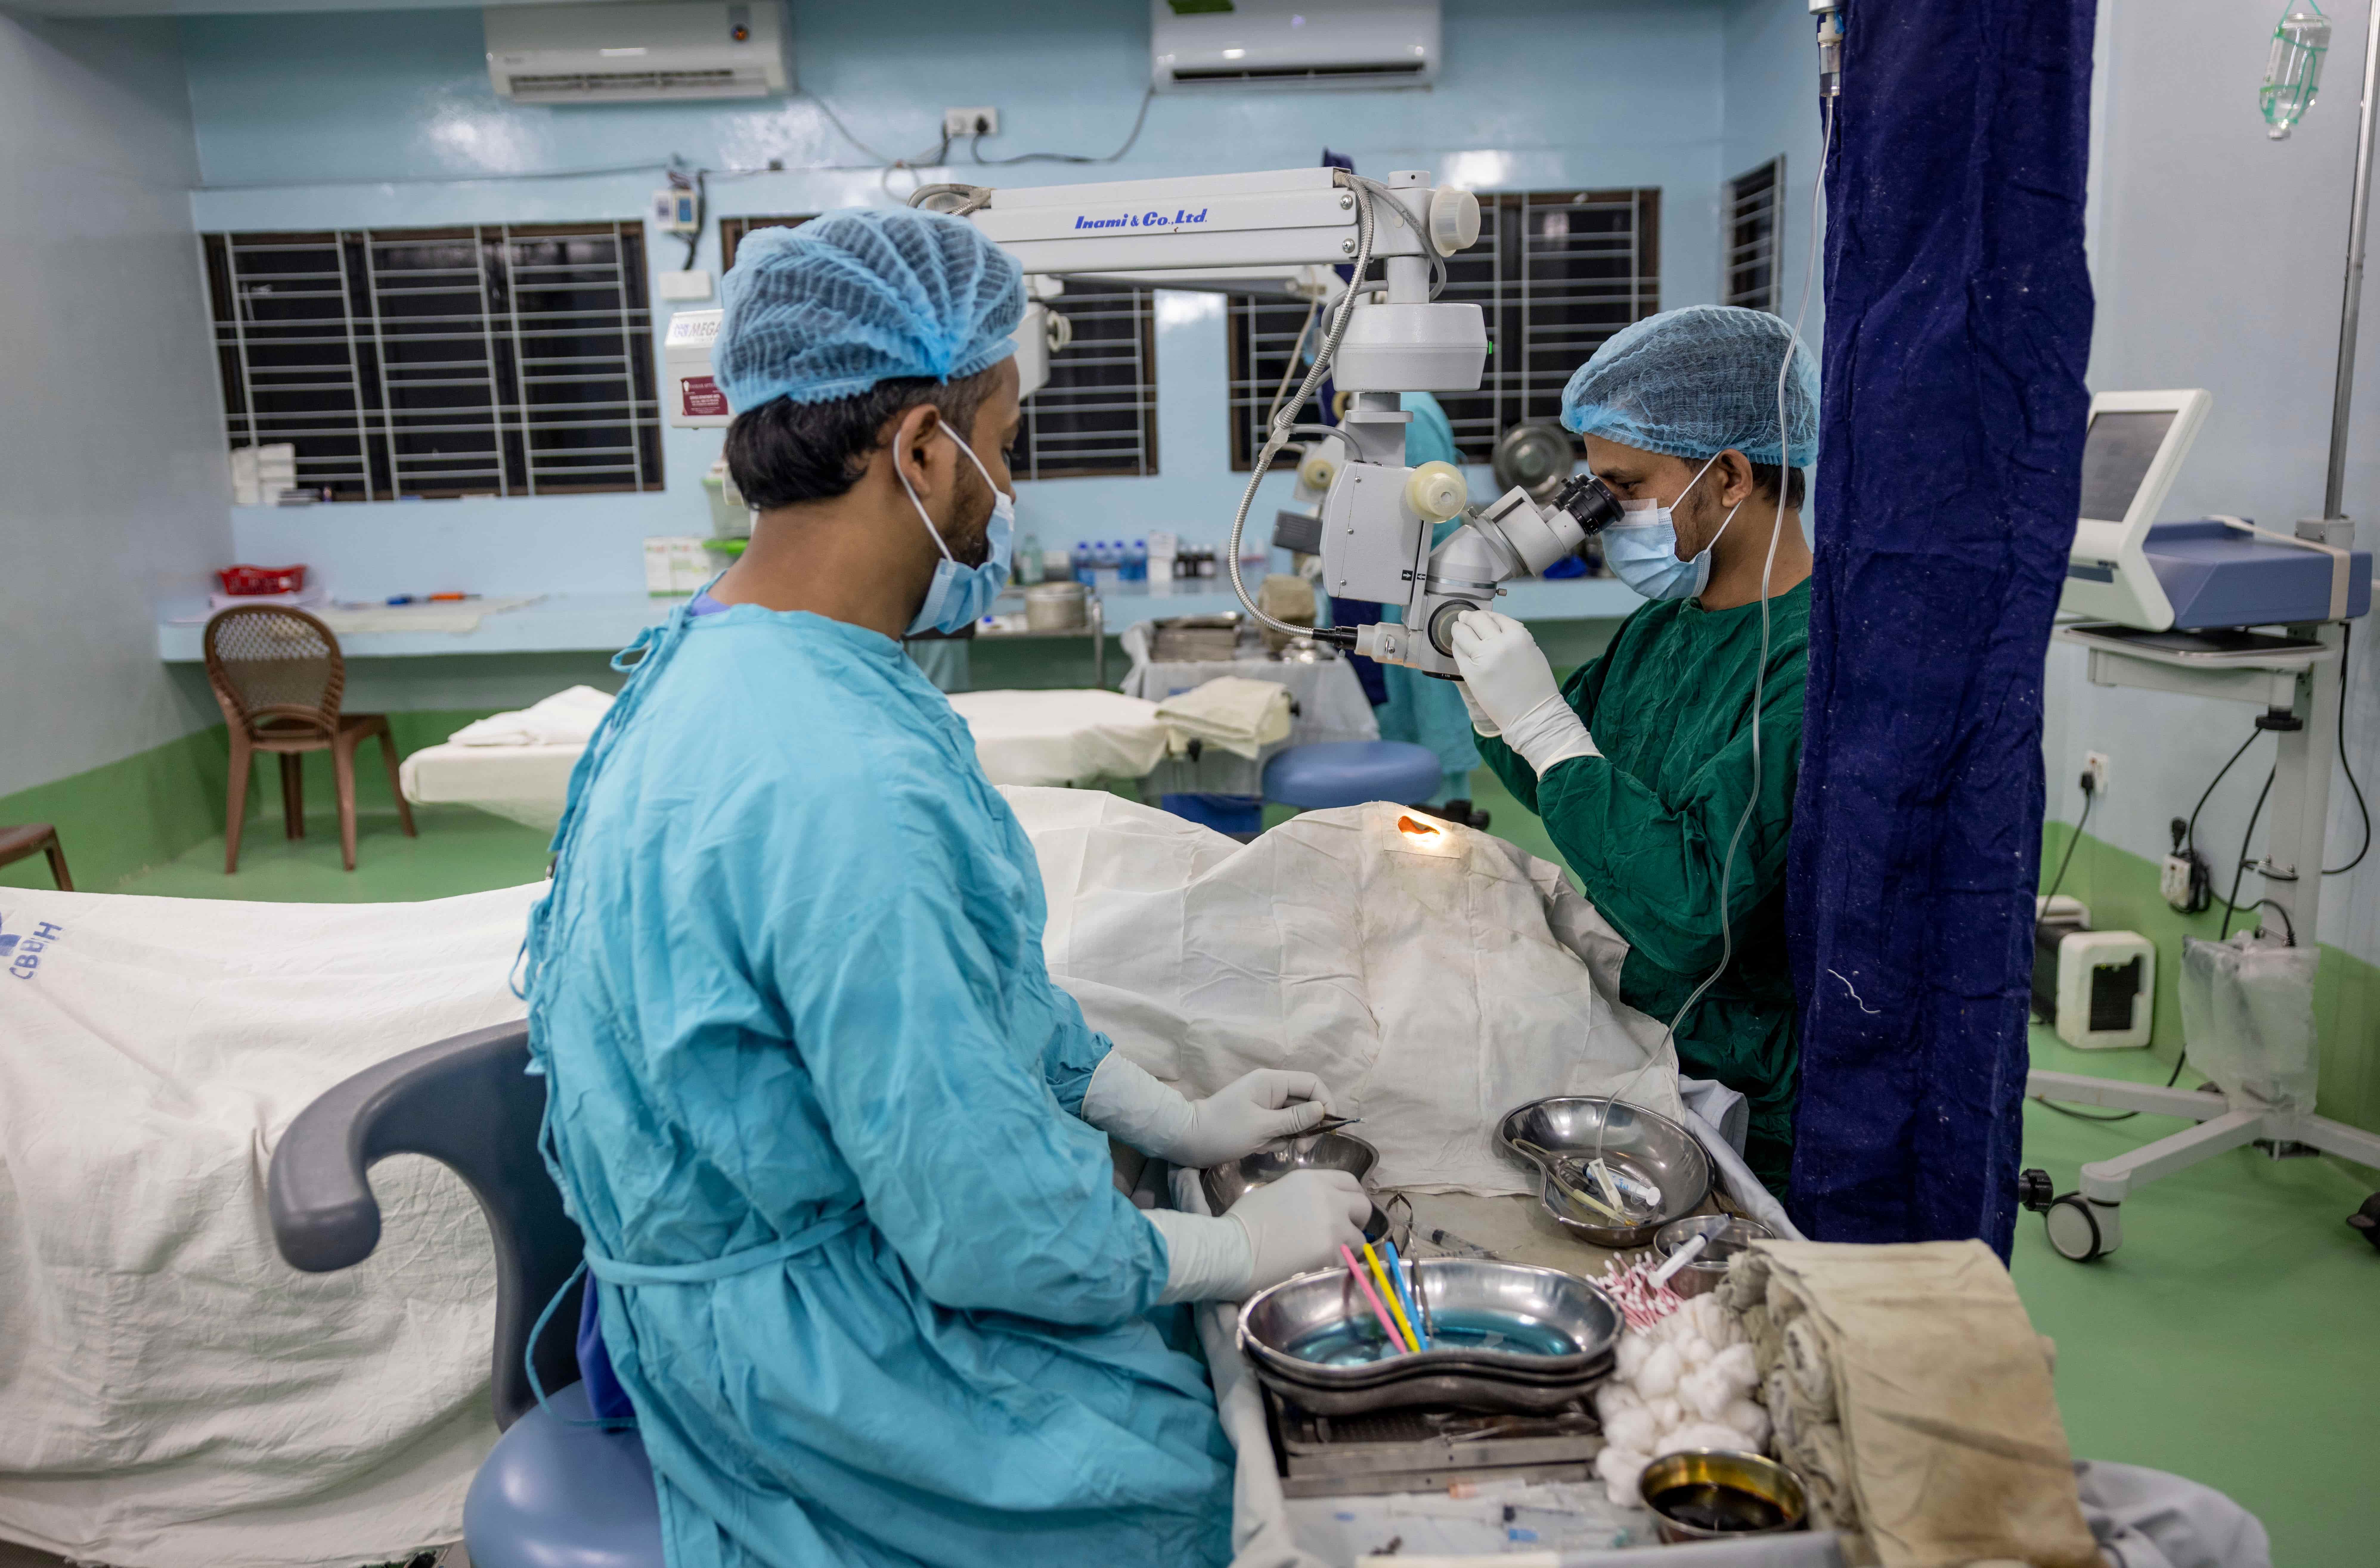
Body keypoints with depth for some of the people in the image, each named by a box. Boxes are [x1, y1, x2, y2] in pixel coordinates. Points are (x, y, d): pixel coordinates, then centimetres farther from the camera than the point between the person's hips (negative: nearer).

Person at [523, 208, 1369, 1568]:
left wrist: (1180, 1122, 9)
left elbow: (978, 981, 9)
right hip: (807, 1340, -9)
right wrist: (1241, 1246, -11)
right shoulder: (842, 787, -34)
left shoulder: (731, 657, 0)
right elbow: (989, 1235, -28)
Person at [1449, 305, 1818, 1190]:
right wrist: (1466, 660, 2)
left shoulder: (1814, 662, -23)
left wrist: (1542, 724, -24)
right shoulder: (1665, 625, 6)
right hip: (1624, 1058, 8)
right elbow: (1558, 787, 19)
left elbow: (1695, 920, -28)